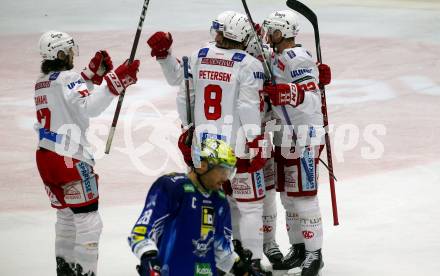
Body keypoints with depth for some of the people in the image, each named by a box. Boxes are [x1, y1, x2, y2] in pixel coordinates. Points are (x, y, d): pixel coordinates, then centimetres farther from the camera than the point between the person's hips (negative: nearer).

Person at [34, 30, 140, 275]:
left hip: (45, 156, 9)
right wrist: (116, 82, -32)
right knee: (88, 222, -7)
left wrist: (94, 72, 12)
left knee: (67, 216, 22)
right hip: (69, 160, -9)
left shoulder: (42, 83, 14)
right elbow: (88, 108, -27)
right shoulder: (68, 78, -12)